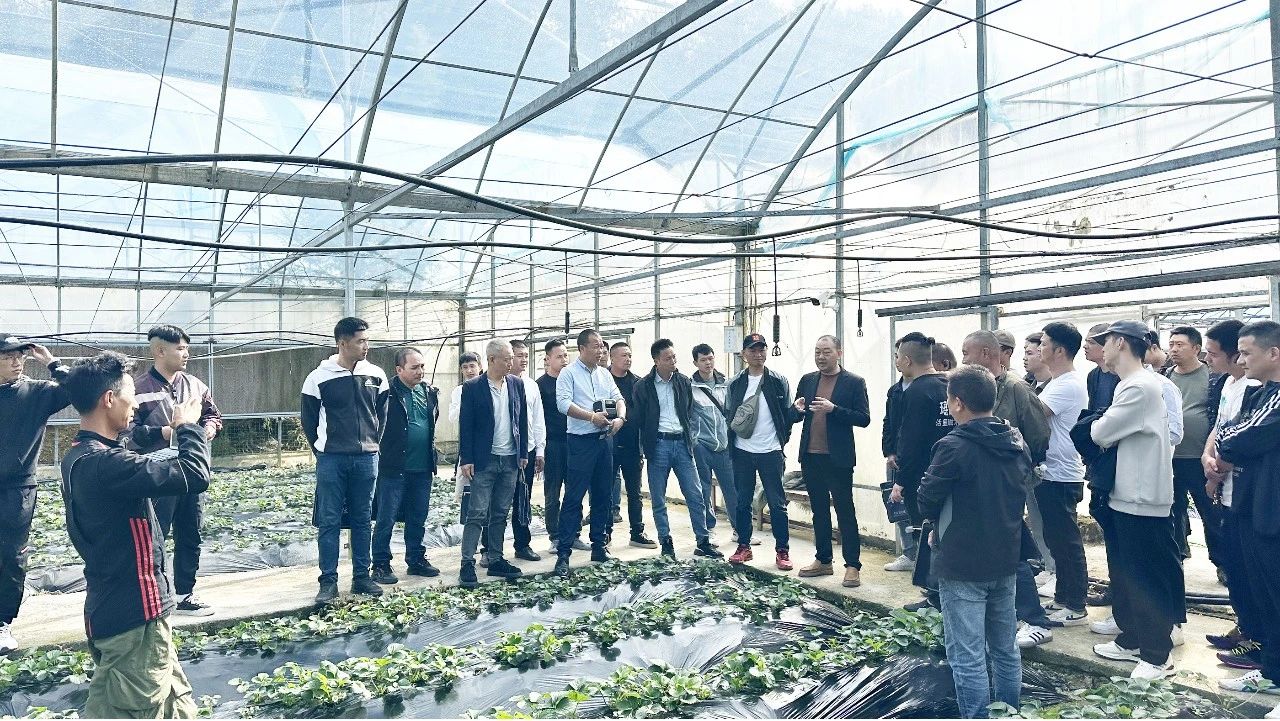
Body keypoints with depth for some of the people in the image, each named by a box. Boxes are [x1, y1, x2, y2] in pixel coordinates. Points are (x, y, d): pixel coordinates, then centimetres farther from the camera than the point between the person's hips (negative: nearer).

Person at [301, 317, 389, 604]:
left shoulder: (376, 376, 2)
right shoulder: (319, 378, -6)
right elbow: (309, 419, 4)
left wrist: (373, 443, 10)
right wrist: (323, 450, 5)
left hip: (367, 459, 3)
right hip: (331, 461, -3)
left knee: (362, 520, 9)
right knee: (329, 521, 2)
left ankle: (361, 577, 19)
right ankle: (328, 581, 11)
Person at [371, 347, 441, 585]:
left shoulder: (430, 392, 9)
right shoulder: (388, 392, -11)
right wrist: (382, 450, -8)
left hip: (422, 468, 6)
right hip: (393, 467, -6)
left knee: (418, 518, 15)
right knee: (386, 518, 1)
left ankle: (416, 560, 28)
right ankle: (381, 565, 11)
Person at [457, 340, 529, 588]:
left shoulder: (517, 384, 6)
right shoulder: (472, 387, -6)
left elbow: (522, 420, 11)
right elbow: (465, 426, -6)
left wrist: (524, 453, 9)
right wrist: (466, 460, -10)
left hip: (510, 460, 4)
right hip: (483, 461, -4)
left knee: (500, 514, 11)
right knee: (477, 514, -3)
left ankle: (496, 560, 20)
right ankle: (467, 564, 3)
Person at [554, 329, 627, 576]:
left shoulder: (605, 374, 14)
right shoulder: (568, 373, -4)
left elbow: (618, 398, 11)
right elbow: (563, 403, -16)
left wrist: (620, 418, -10)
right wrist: (592, 417, -21)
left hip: (605, 439, 7)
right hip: (581, 441, -6)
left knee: (603, 495, 12)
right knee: (573, 497, -6)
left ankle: (598, 546, 23)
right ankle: (563, 553, -3)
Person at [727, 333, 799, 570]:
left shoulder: (779, 382, 1)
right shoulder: (735, 384, 6)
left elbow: (787, 415, 0)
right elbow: (727, 415, 11)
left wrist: (798, 410, -20)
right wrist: (734, 424, -6)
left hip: (770, 452, -2)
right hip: (742, 452, 2)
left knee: (777, 503, 1)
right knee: (742, 502, 10)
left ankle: (782, 550, 10)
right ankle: (743, 546, 22)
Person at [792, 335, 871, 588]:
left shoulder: (854, 382, -4)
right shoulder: (807, 380, 10)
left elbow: (864, 419, -10)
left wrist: (833, 409, -21)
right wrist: (797, 408, -8)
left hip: (838, 458, -5)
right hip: (811, 456, 5)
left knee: (845, 511, 0)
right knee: (819, 510, 14)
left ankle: (852, 566, 8)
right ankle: (823, 561, 25)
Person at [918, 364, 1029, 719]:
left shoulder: (953, 446, -19)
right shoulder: (1017, 443, 4)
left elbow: (927, 503, -12)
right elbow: (1019, 497, 15)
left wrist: (941, 525, 8)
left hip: (962, 566, -8)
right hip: (1005, 559, 8)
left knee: (967, 657, 1)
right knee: (1006, 649, 19)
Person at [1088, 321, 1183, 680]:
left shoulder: (1140, 386, -20)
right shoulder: (1129, 384, 12)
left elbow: (1100, 433, -19)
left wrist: (1099, 426, 1)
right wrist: (1106, 432, -6)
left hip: (1143, 500, -10)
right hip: (1125, 494, 10)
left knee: (1149, 578, 1)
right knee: (1124, 574, 18)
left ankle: (1156, 656, 12)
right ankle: (1131, 640, 30)